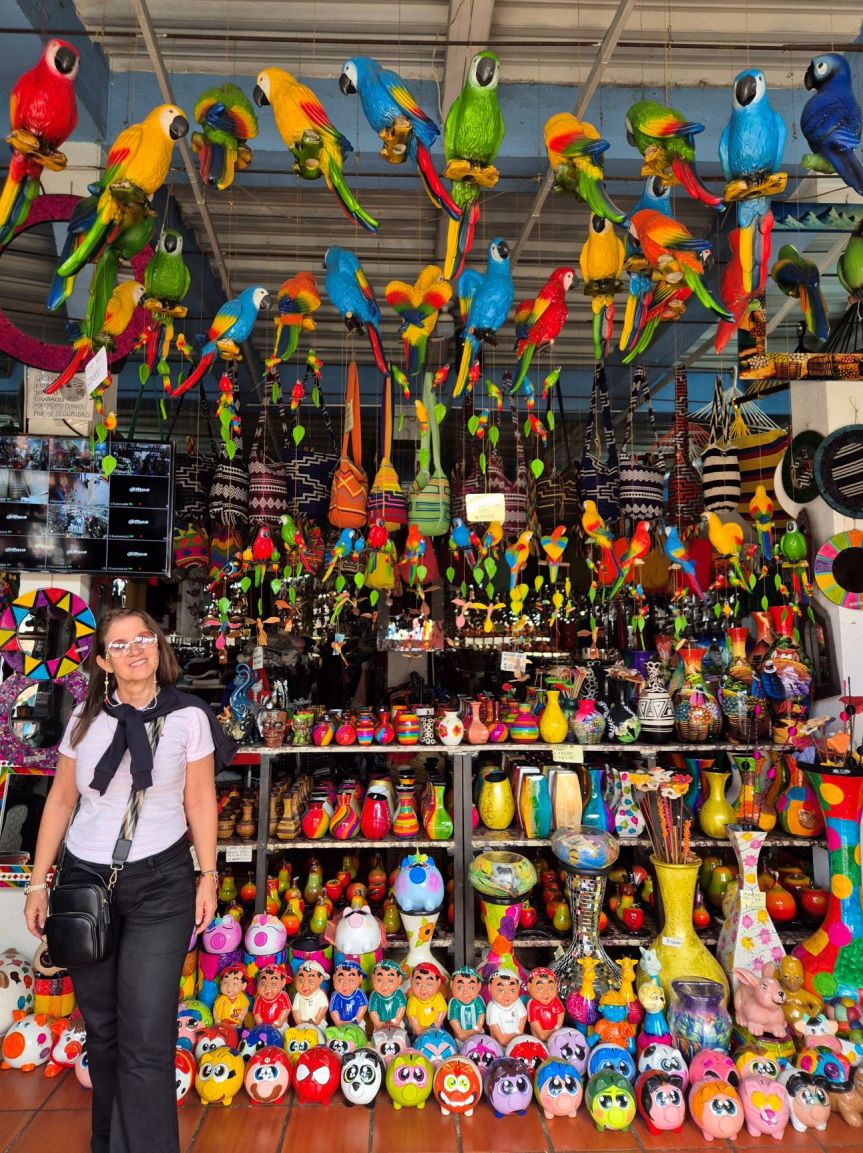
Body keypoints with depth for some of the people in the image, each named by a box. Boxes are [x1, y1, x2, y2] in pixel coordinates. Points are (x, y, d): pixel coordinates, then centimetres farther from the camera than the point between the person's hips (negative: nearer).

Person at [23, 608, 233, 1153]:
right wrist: (38, 882, 8)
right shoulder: (85, 718, 2)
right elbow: (61, 799, 7)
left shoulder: (188, 716, -5)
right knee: (100, 1025, 17)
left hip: (160, 884, -3)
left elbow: (199, 801, -1)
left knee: (146, 1037, -4)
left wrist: (208, 875, -1)